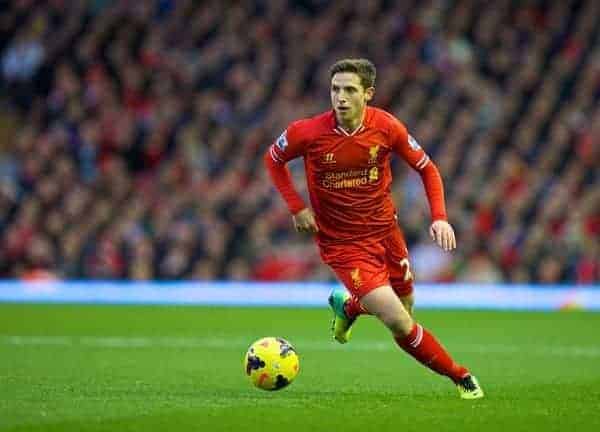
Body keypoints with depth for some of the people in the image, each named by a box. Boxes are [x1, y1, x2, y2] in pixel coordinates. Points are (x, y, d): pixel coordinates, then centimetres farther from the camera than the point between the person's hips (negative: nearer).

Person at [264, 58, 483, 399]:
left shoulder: (387, 127, -12)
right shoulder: (308, 133, -18)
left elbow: (427, 168, 2)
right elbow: (273, 159, 3)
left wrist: (440, 217, -10)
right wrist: (297, 208, -6)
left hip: (385, 230, 4)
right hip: (342, 244, -4)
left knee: (405, 313, 18)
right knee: (399, 323, -15)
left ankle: (347, 305, 47)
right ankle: (460, 377, 5)